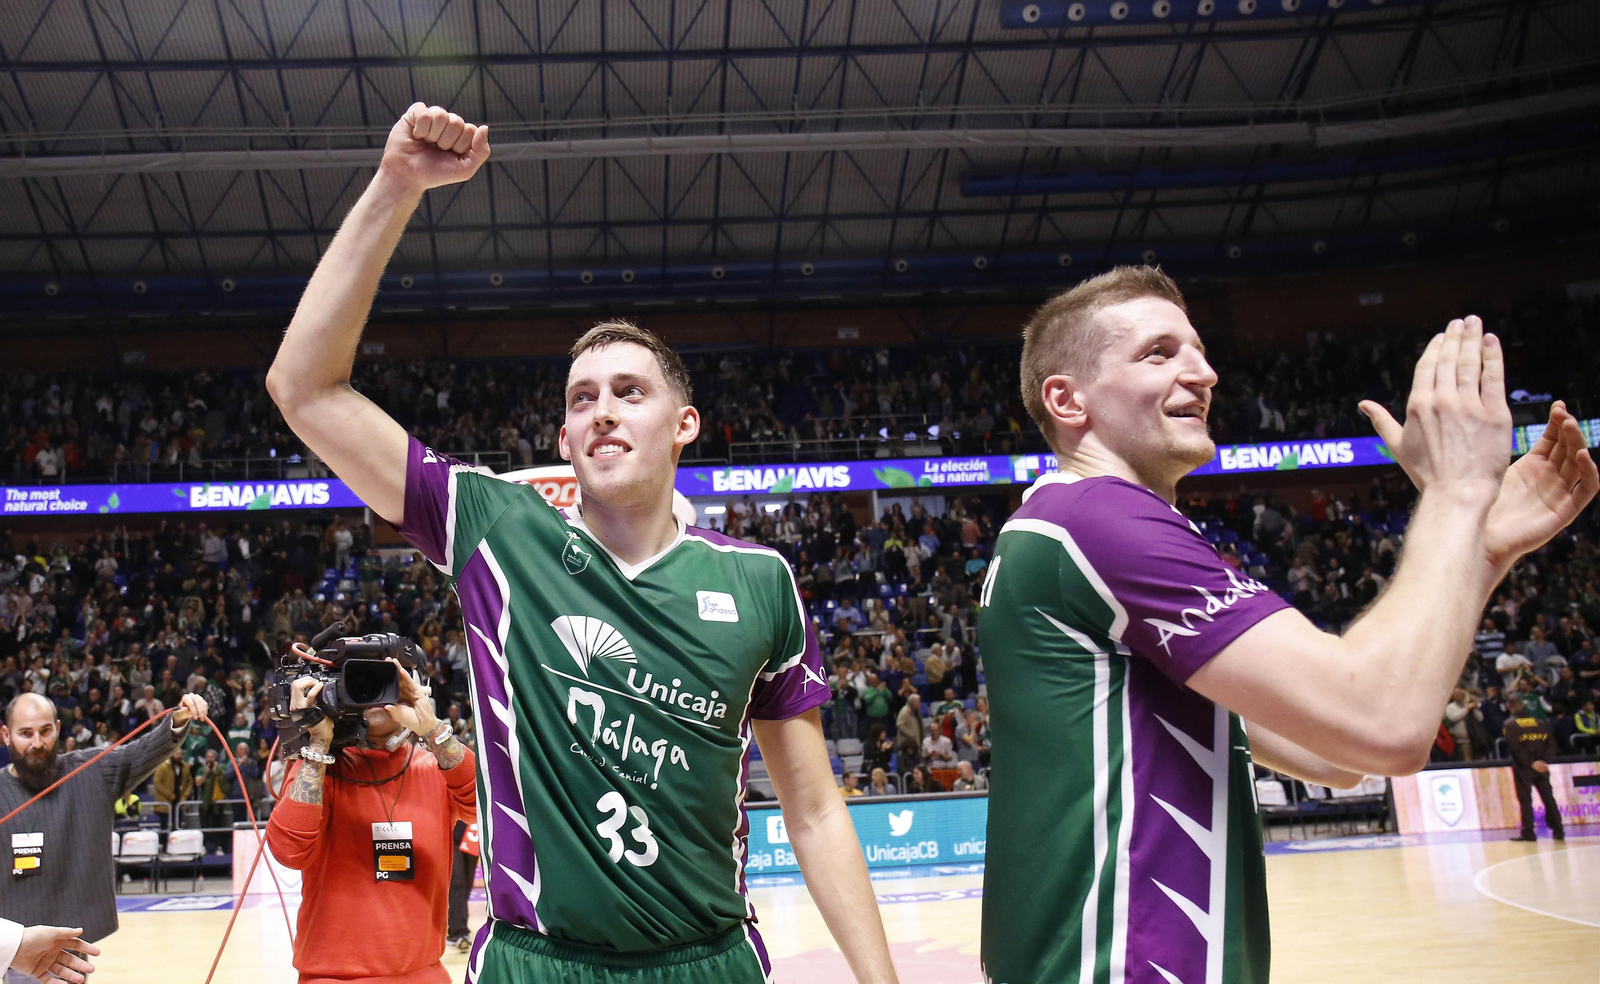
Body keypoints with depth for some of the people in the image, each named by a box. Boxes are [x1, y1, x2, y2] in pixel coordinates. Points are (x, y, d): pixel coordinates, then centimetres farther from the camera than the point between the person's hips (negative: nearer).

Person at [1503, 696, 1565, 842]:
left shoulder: (1510, 724, -3)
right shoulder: (1540, 723, 11)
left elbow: (1516, 748, -14)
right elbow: (1551, 744, 2)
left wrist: (1531, 763, -12)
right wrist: (1545, 761, -5)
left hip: (1522, 768, -4)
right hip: (1542, 767, 4)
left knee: (1525, 799, -2)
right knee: (1548, 797, 9)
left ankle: (1528, 832, -7)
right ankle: (1558, 831, 10)